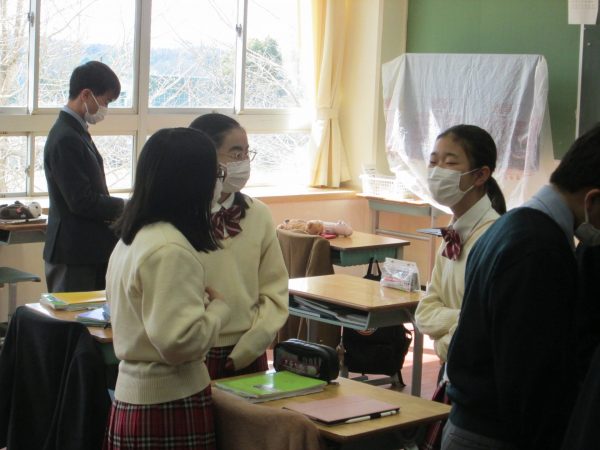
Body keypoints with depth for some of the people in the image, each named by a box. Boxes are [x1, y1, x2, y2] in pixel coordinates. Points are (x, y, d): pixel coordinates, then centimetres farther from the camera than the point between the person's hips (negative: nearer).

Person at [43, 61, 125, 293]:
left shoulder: (75, 132, 12)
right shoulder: (66, 139, -19)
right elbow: (82, 202, -21)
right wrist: (127, 207, -11)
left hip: (88, 250, 10)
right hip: (74, 255, -10)